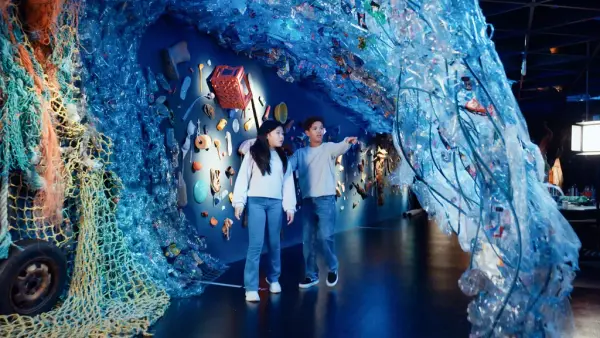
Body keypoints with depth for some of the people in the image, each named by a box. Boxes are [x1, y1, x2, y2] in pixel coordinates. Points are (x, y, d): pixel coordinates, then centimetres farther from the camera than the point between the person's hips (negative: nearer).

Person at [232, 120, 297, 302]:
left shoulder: (283, 158, 15)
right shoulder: (253, 154, 3)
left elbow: (288, 183, 12)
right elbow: (242, 178, -1)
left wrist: (290, 206, 6)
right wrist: (239, 202, -9)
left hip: (275, 203, 4)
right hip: (256, 202, -4)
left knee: (274, 243, 10)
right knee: (256, 244, -7)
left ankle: (273, 279, 30)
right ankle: (251, 287, -3)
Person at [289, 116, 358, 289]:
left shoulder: (328, 148, 3)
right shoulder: (300, 153, 12)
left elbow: (340, 148, -19)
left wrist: (347, 142, -42)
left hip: (326, 199, -3)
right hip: (307, 200, 4)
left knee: (325, 236, -9)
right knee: (308, 239, 7)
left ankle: (332, 269, 16)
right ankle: (311, 275, 21)